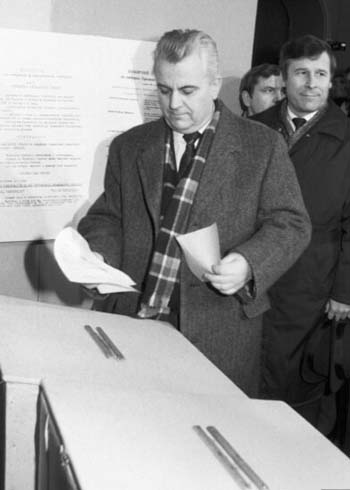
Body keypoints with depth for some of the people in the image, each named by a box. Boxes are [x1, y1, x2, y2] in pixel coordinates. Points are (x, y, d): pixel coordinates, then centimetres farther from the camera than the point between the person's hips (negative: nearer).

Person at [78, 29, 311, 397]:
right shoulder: (128, 147, 10)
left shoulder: (263, 147, 0)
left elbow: (290, 224, -2)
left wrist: (249, 264, -20)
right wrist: (95, 257, -7)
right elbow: (108, 217, 14)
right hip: (129, 323, 3)